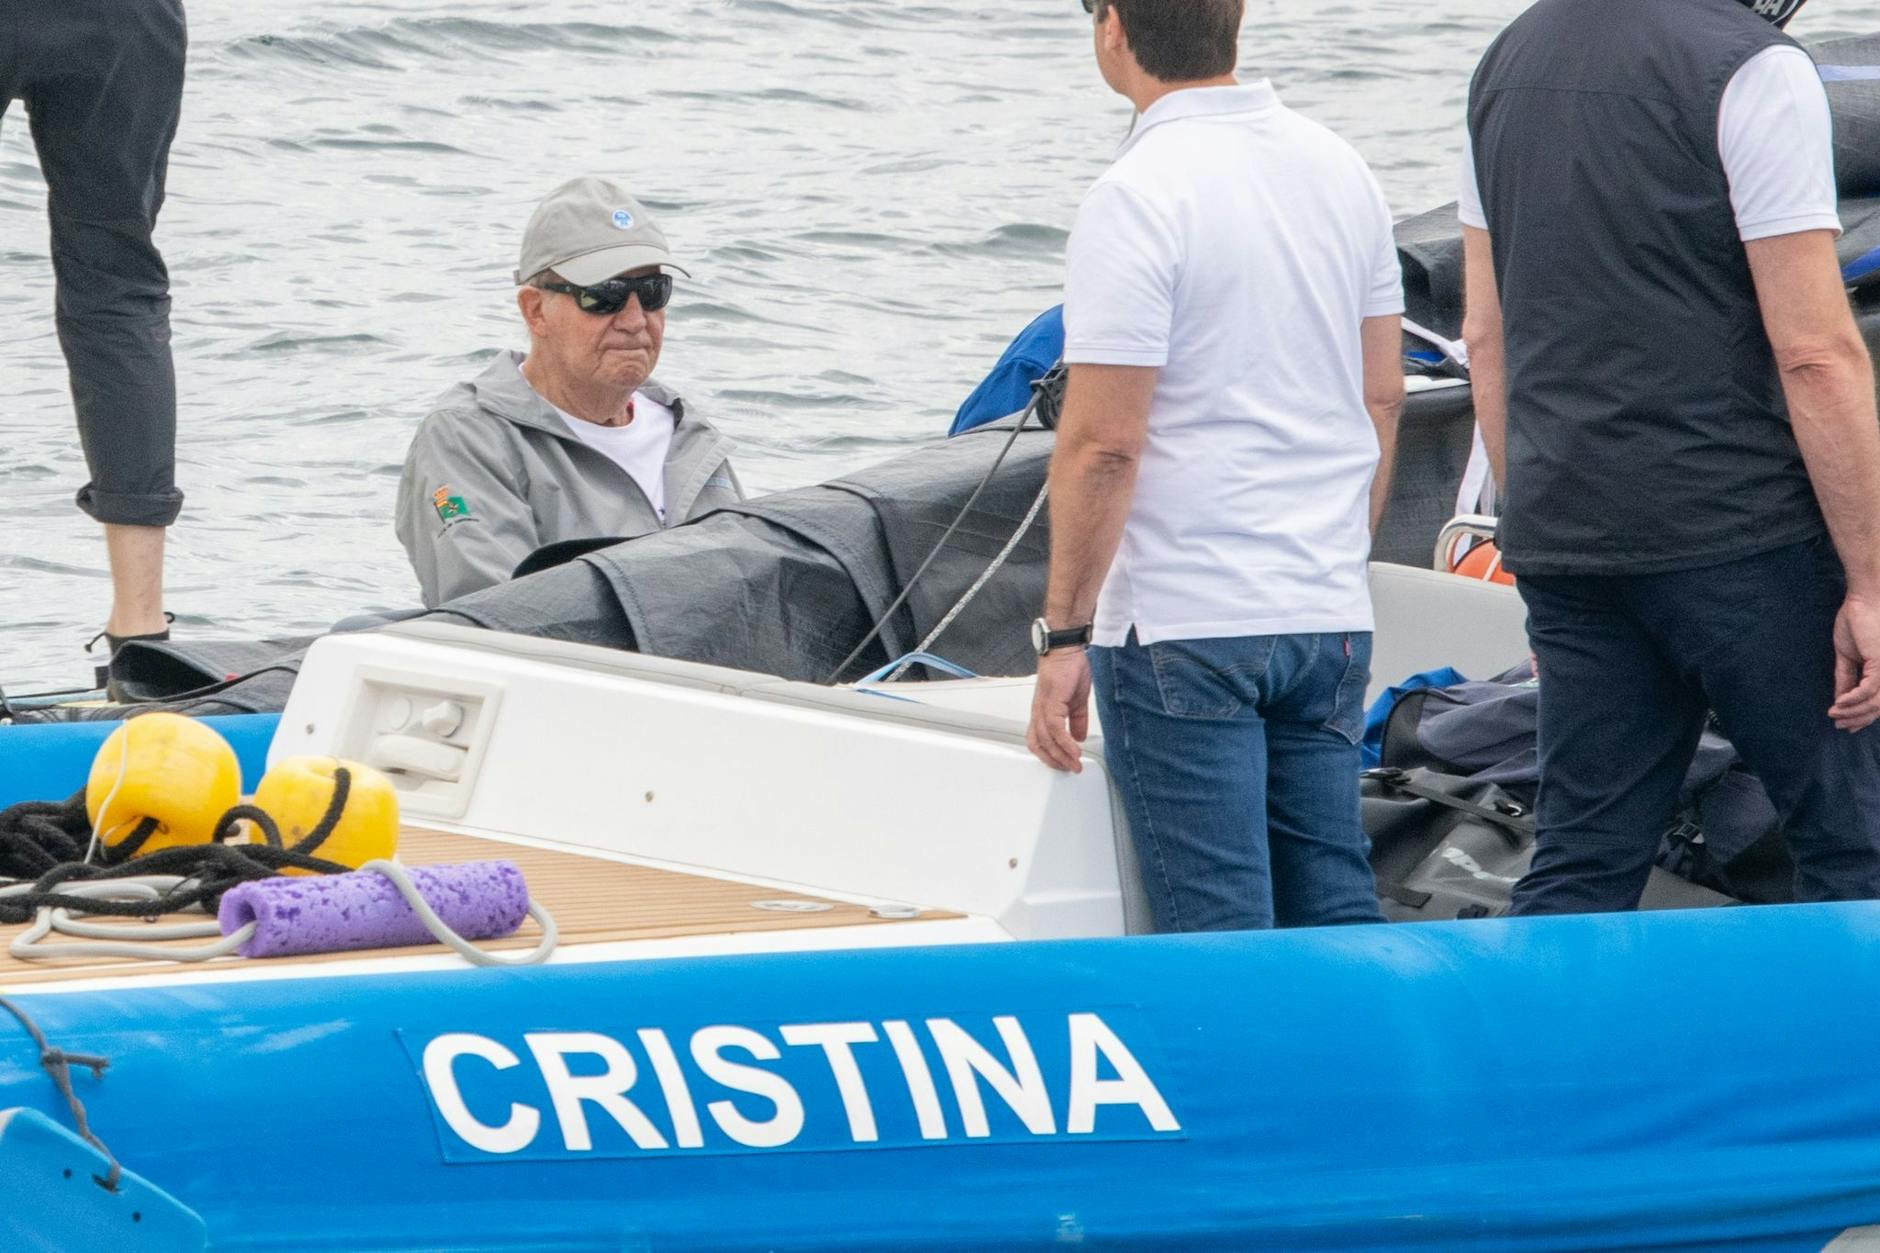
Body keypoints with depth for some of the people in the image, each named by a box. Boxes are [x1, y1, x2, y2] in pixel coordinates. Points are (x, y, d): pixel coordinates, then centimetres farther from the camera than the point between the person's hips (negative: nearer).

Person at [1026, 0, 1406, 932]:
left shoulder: (1135, 200, -14)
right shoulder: (1339, 169, 9)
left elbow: (1104, 445, -16)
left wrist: (1064, 635, -10)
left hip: (1181, 623, -7)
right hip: (1331, 615, 7)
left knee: (1217, 933, -2)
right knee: (1337, 924, 10)